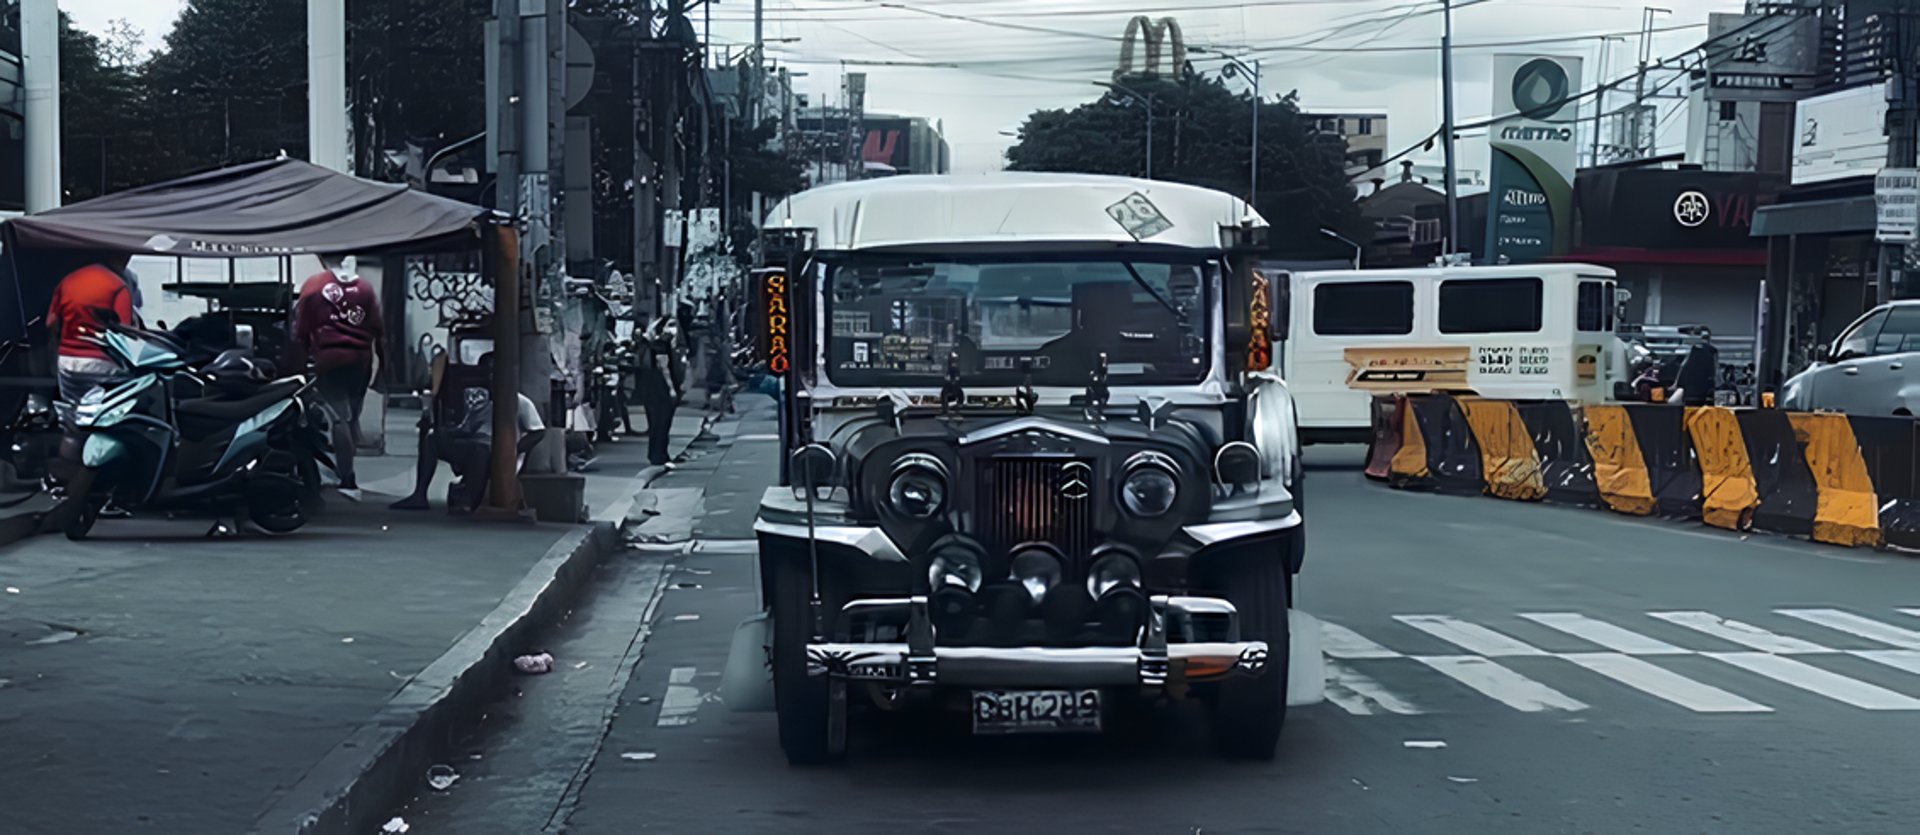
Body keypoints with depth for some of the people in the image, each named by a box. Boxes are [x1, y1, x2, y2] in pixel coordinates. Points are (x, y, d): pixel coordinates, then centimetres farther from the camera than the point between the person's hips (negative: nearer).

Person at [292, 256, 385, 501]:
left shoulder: (312, 286, 0)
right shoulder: (364, 287, 9)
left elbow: (300, 332, 0)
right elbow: (378, 330, 8)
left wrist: (299, 365, 6)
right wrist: (383, 366, 13)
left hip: (330, 360, -3)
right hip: (361, 359, 3)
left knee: (339, 419, -6)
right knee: (353, 417, 14)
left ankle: (348, 481, -12)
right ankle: (345, 469, 17)